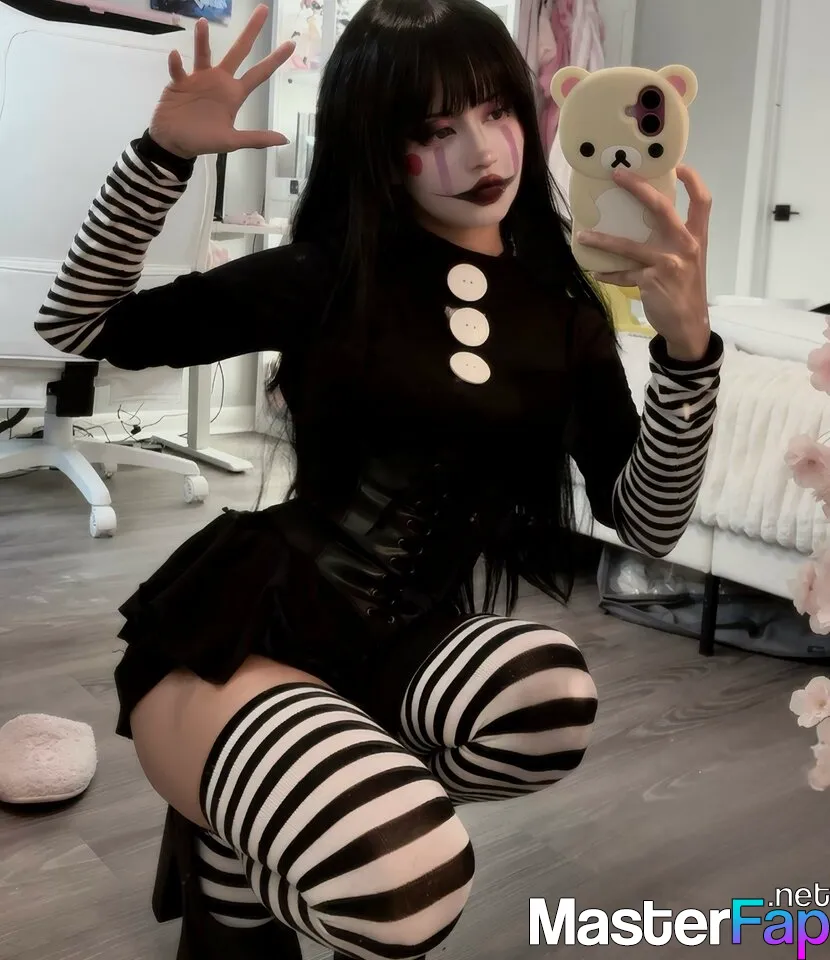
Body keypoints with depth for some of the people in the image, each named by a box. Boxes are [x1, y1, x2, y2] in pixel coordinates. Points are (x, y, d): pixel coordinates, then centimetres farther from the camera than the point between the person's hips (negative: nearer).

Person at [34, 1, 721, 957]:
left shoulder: (565, 311, 2)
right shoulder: (324, 273, -6)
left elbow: (647, 524, -4)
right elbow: (76, 327, 1)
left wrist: (684, 340, -18)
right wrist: (164, 153, -13)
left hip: (402, 642, 4)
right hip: (241, 625, -3)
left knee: (547, 693, -32)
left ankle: (257, 809, -2)